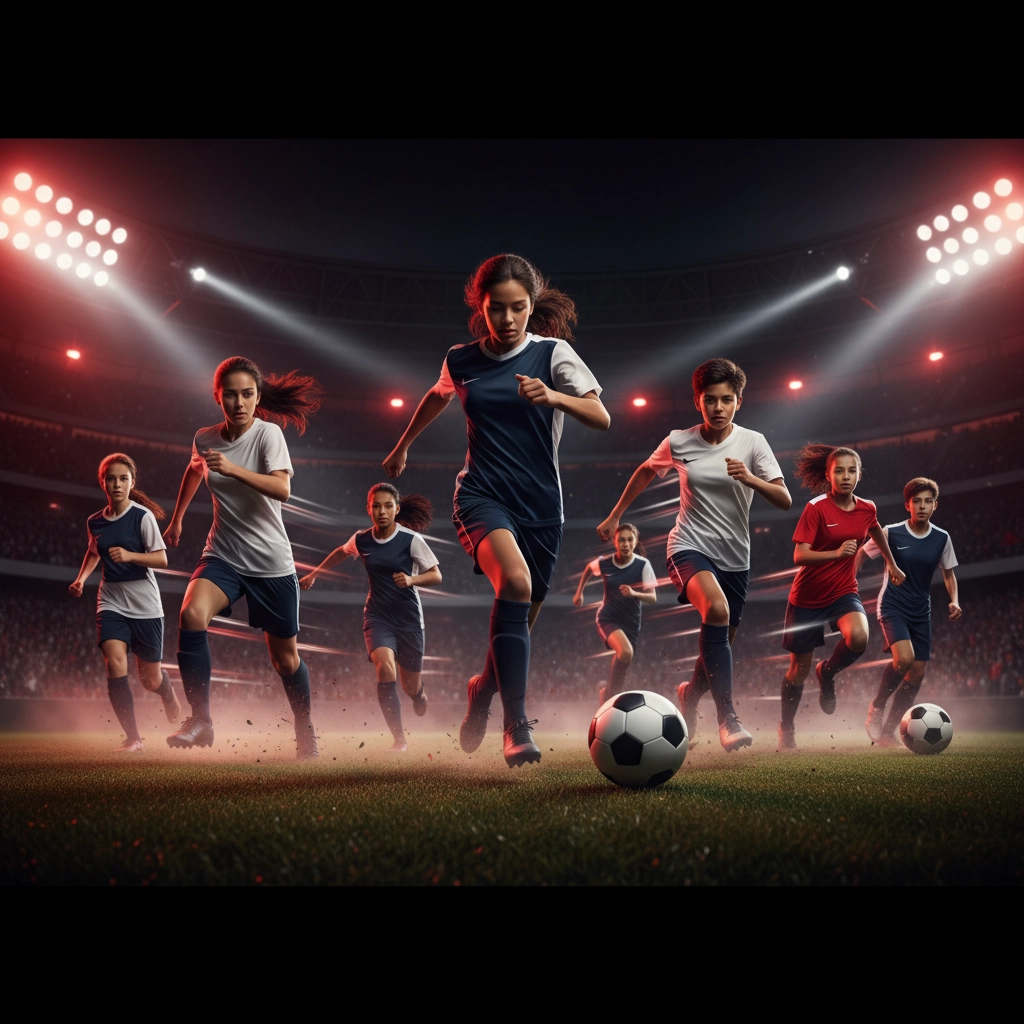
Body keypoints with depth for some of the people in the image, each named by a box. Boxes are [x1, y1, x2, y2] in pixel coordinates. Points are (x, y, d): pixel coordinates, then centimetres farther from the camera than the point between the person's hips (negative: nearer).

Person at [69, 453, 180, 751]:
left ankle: (168, 693, 44)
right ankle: (132, 737, -10)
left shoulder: (142, 516, -10)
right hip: (111, 603, 3)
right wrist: (81, 578, 11)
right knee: (115, 664, -20)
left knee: (150, 680, 6)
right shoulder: (95, 521, 4)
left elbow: (162, 559, -14)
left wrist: (129, 555, -28)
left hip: (145, 606, -3)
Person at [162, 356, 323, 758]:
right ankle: (200, 720, -17)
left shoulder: (268, 433, -12)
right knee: (191, 614, -28)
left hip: (272, 562, -3)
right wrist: (176, 519, 33)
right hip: (223, 555, 3)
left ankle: (305, 730, 32)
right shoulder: (205, 439, 1)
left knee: (285, 658, 7)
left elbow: (282, 488, -28)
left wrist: (232, 469, -39)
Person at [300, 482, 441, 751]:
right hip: (377, 616, 1)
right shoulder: (361, 540, -3)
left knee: (411, 688, 8)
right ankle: (399, 739, -17)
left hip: (408, 618, -1)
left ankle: (419, 692, 50)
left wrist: (411, 579, -28)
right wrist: (313, 574, 25)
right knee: (385, 666, -27)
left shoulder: (411, 539, -13)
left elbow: (436, 576, -10)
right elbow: (340, 552, 20)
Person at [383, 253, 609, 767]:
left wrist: (553, 397, -26)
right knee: (515, 582, -31)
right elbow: (437, 398, 26)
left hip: (541, 505, 1)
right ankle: (517, 726, -26)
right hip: (481, 494, -1)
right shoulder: (461, 360, 4)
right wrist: (402, 447, 37)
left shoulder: (553, 352, -1)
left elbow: (602, 418, -9)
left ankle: (483, 687, 42)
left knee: (521, 620, 8)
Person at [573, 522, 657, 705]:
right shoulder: (604, 563, -10)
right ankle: (610, 690, -8)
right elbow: (588, 569, 14)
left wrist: (634, 593, -31)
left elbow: (653, 598, -13)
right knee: (626, 651, -29)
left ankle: (607, 694, 40)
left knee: (622, 662, 10)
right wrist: (579, 592, 19)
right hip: (608, 618, -2)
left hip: (631, 623, 2)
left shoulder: (643, 565, -13)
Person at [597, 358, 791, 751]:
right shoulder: (678, 442, -4)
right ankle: (727, 715, -26)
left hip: (736, 556, 3)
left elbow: (785, 501, -11)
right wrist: (614, 516, 19)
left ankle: (691, 692, 44)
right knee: (717, 610, -32)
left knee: (720, 640, 11)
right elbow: (645, 472, 15)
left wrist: (749, 479, -29)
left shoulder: (752, 442, -5)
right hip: (690, 546, -3)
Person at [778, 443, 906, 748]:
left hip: (844, 592, 3)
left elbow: (876, 532, 23)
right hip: (808, 596, -3)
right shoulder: (816, 508, -15)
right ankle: (786, 728, 29)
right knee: (799, 667, 6)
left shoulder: (867, 508, -1)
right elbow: (799, 556, -22)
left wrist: (892, 565, 34)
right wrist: (836, 553, -36)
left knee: (858, 637, -30)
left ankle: (827, 673, 4)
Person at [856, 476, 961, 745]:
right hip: (892, 606, -5)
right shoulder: (891, 533, -10)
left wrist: (954, 600, -4)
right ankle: (877, 707, -3)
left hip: (921, 612, 5)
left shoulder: (942, 539, 0)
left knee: (917, 673, 2)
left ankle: (887, 730, 17)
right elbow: (861, 554, 4)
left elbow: (948, 573, 13)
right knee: (904, 658, -27)